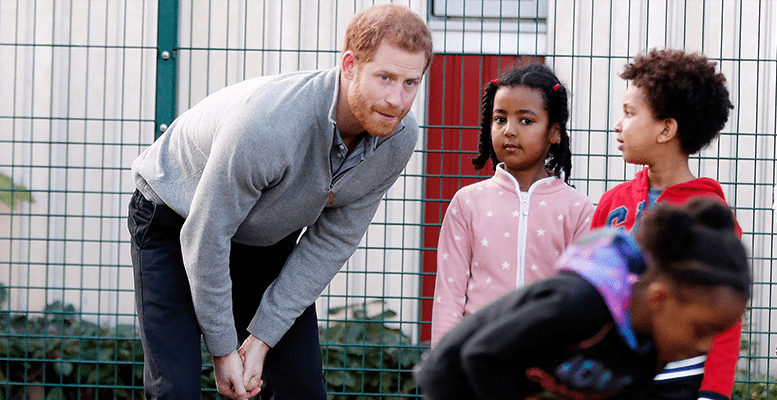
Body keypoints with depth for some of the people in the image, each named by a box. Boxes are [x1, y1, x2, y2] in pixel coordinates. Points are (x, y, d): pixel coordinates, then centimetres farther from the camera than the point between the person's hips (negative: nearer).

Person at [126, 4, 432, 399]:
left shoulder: (398, 137, -21)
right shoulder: (266, 125, -40)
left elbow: (332, 241, -11)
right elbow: (204, 239, -28)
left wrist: (261, 340, -13)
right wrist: (223, 350, -19)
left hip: (269, 236, 5)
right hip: (178, 222, -5)